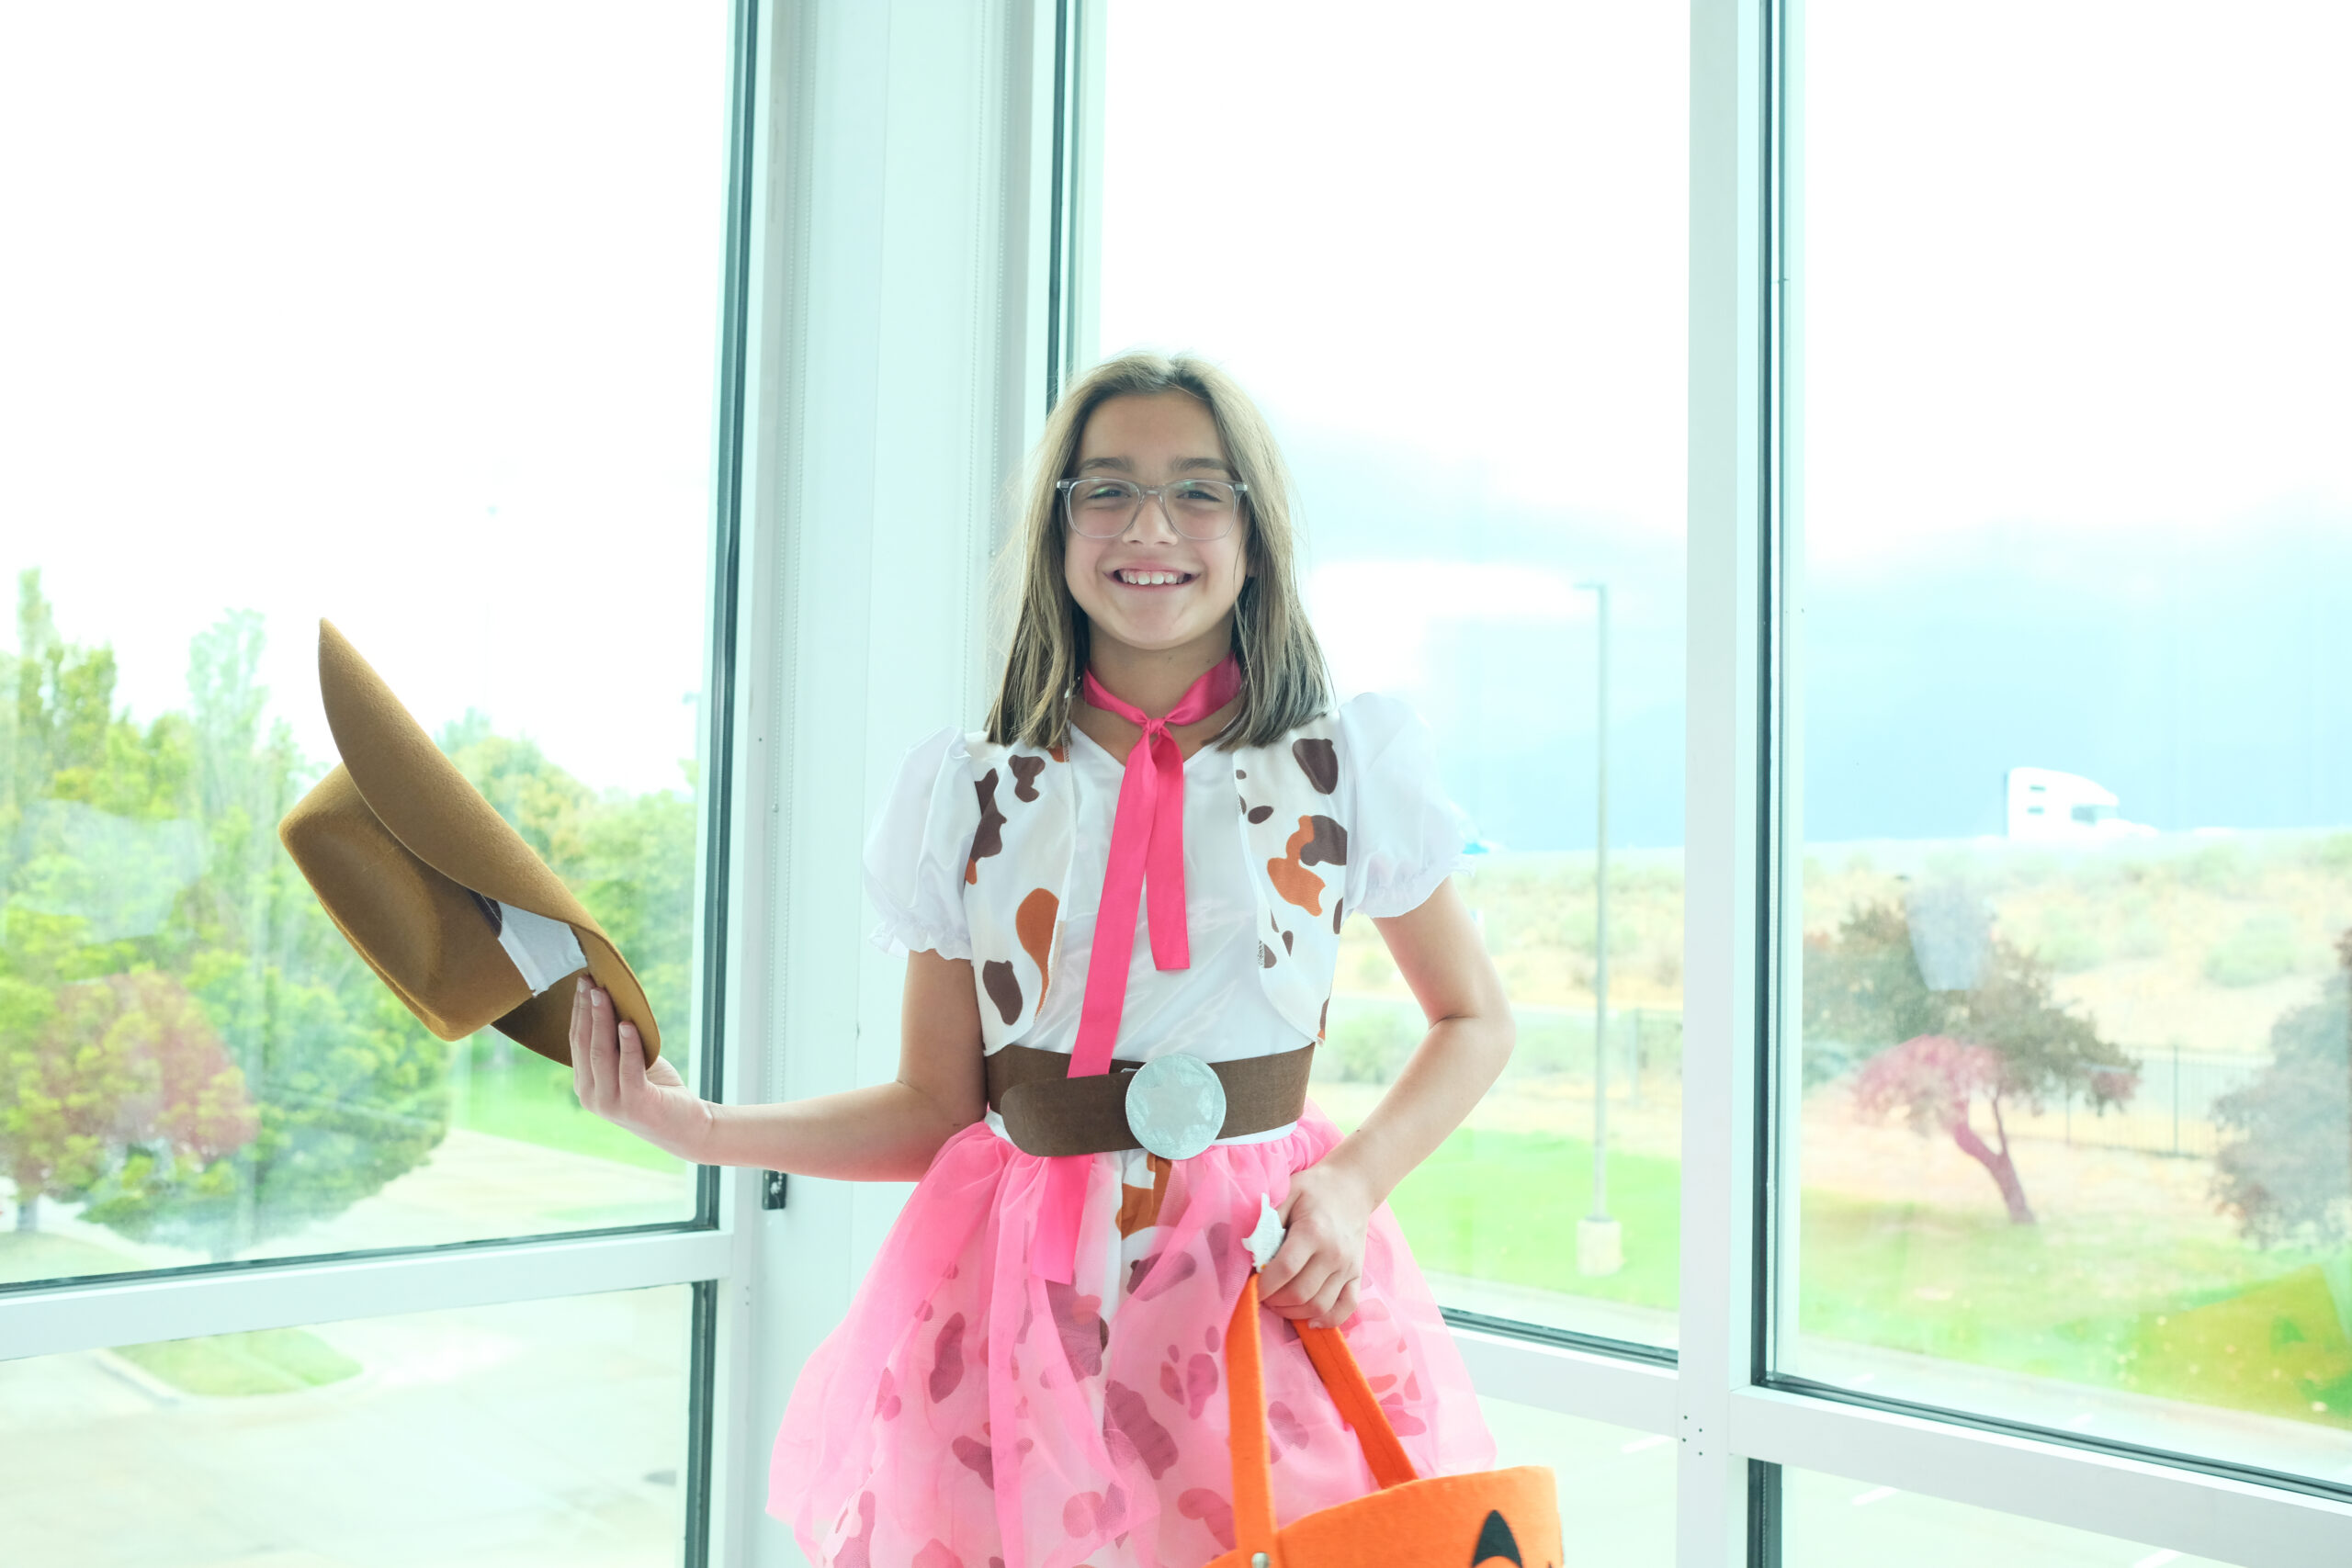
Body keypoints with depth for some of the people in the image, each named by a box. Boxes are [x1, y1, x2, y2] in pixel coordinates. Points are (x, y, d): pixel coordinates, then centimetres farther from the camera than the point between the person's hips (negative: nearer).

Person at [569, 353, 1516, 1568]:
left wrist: (1352, 1184, -6)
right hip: (1019, 1308, 1)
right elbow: (936, 1109, 6)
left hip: (1270, 1285, 0)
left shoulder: (1349, 764, 0)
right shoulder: (967, 791, 3)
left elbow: (1474, 1022, 10)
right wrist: (698, 1128, -6)